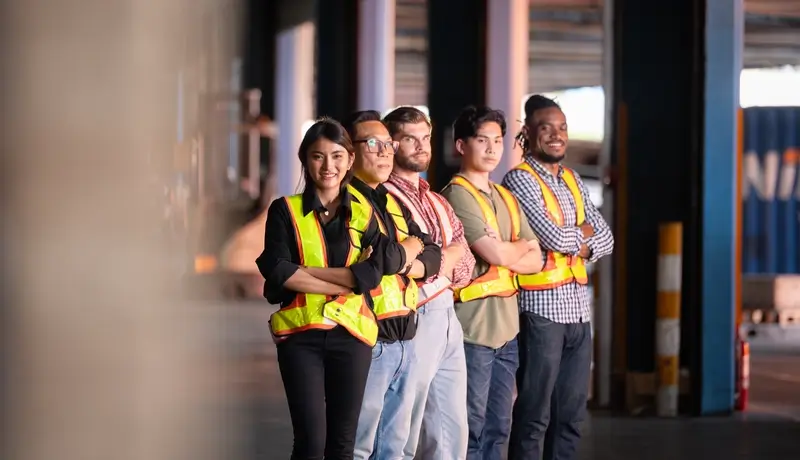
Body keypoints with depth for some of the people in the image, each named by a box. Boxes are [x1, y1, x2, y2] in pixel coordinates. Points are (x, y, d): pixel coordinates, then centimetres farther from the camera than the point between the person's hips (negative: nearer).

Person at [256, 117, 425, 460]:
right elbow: (279, 272, -11)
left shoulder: (363, 214, 8)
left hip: (351, 334, 2)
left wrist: (307, 271, -14)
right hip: (301, 335, -2)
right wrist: (349, 279, -12)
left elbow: (374, 272, -7)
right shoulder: (285, 210, 3)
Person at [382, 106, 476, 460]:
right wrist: (443, 258, -2)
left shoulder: (437, 202, 19)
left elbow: (463, 255, 11)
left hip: (448, 318, 8)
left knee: (453, 432, 10)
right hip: (414, 319, -8)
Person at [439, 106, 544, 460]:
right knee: (471, 430, -4)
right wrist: (522, 247, 4)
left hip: (507, 325, 8)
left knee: (498, 429, 11)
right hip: (473, 327, -8)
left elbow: (536, 261, 11)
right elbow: (497, 254, -17)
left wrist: (505, 256, -8)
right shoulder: (456, 195, -9)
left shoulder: (506, 198, 16)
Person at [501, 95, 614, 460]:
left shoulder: (573, 180, 16)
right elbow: (555, 238, -18)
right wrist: (583, 232, 1)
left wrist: (581, 247, -8)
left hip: (578, 307, 7)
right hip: (541, 307, -7)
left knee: (571, 413, 10)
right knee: (534, 414, -4)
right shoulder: (520, 180, -8)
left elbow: (605, 237, 12)